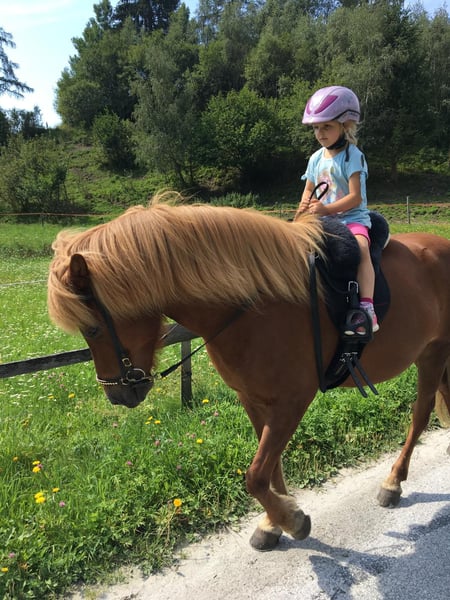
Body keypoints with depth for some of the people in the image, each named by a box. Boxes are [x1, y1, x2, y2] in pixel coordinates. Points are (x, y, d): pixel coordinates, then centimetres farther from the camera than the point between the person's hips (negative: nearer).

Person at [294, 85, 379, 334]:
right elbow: (309, 190, 18)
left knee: (360, 246, -33)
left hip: (352, 218, -6)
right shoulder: (316, 158, 11)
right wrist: (305, 206, -4)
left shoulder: (353, 156, -7)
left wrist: (326, 209, -23)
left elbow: (355, 197, -15)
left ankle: (367, 309, -39)